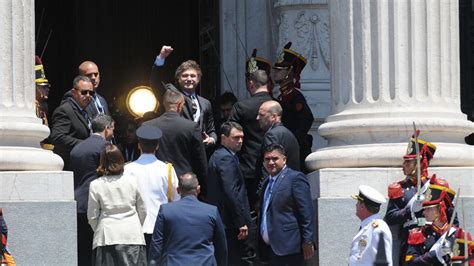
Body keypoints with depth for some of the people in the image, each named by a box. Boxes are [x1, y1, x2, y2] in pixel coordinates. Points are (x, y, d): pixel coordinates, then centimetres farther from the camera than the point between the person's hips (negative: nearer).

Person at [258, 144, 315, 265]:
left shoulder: (295, 178, -7)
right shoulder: (267, 181, 19)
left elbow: (307, 213, -11)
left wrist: (308, 241, -15)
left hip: (287, 247, -8)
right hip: (270, 248, 8)